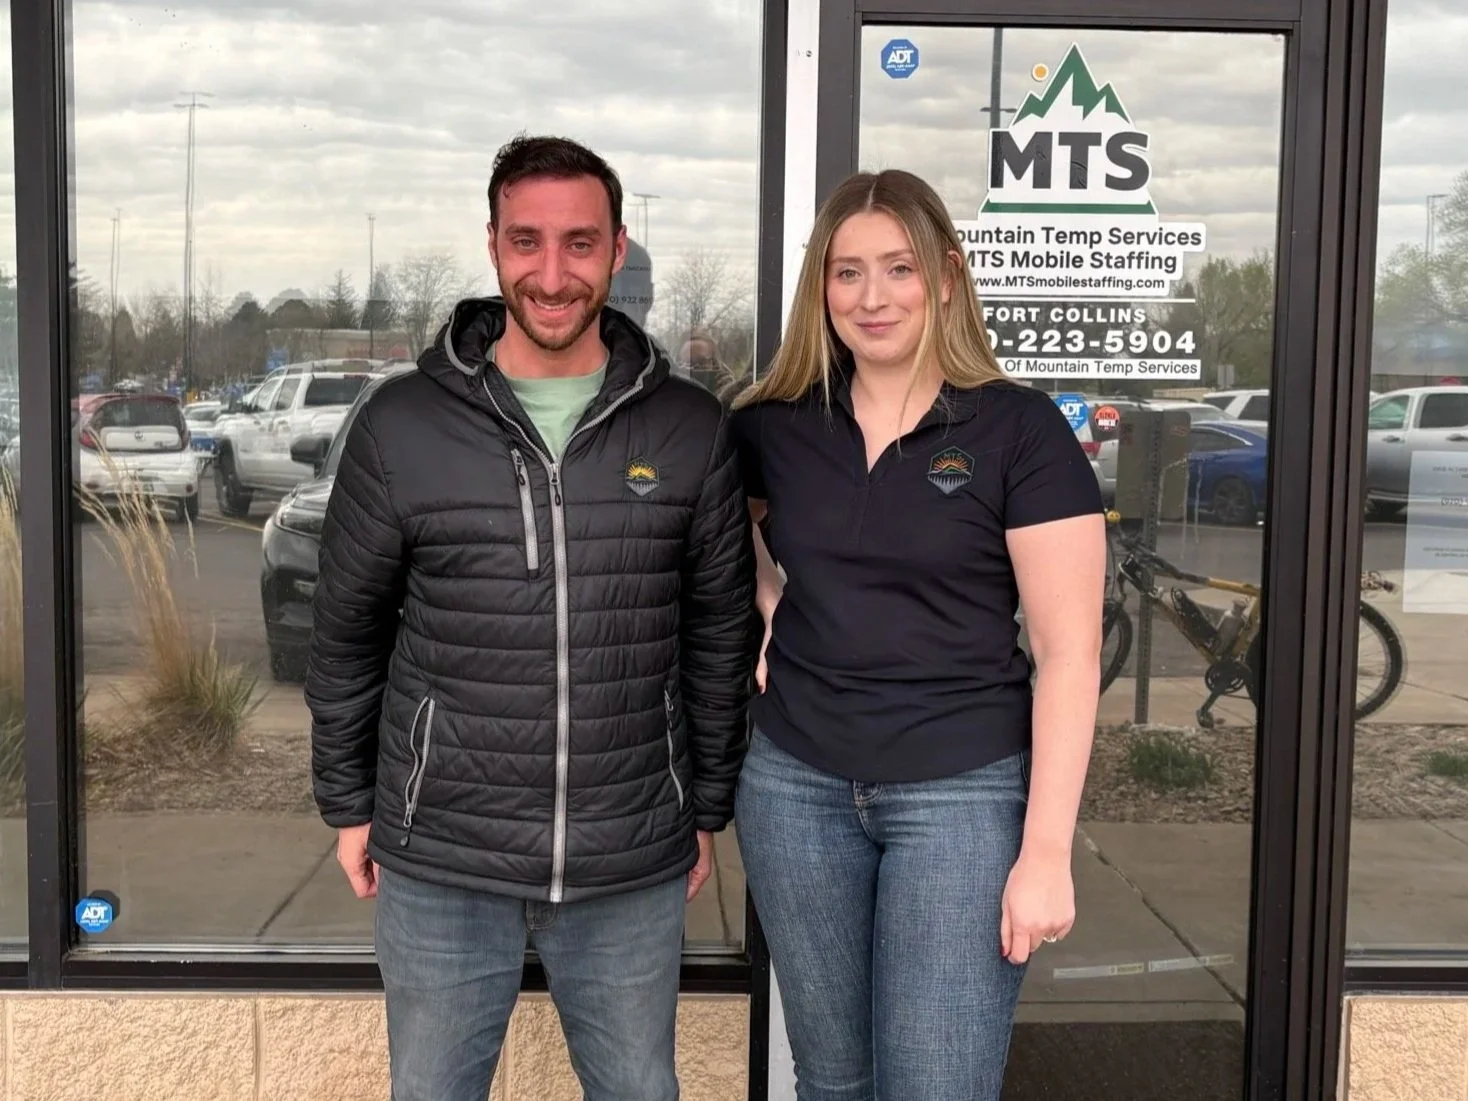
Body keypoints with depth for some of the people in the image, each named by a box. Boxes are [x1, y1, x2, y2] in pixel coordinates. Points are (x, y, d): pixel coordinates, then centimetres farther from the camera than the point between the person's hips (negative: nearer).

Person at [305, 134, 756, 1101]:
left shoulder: (691, 431, -3)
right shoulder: (402, 425, -4)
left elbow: (721, 638, 5)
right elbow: (348, 633, 4)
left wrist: (709, 810, 8)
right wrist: (349, 804, 7)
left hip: (634, 873, 1)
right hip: (439, 867, 0)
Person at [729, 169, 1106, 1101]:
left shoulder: (1020, 429, -8)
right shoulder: (775, 426, 2)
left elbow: (1069, 653, -9)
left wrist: (1045, 852, -13)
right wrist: (768, 605, 5)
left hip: (963, 792, -3)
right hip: (795, 787, 4)